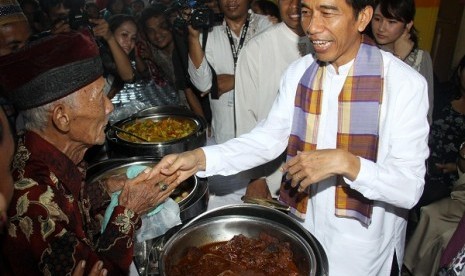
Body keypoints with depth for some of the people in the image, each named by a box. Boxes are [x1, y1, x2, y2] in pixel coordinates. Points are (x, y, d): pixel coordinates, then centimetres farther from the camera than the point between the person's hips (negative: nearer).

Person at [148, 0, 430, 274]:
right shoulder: (298, 72, -5)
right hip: (306, 231, 4)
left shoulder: (405, 83, -20)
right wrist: (201, 158, -17)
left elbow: (411, 188, -19)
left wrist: (345, 162, -36)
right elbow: (269, 138, -5)